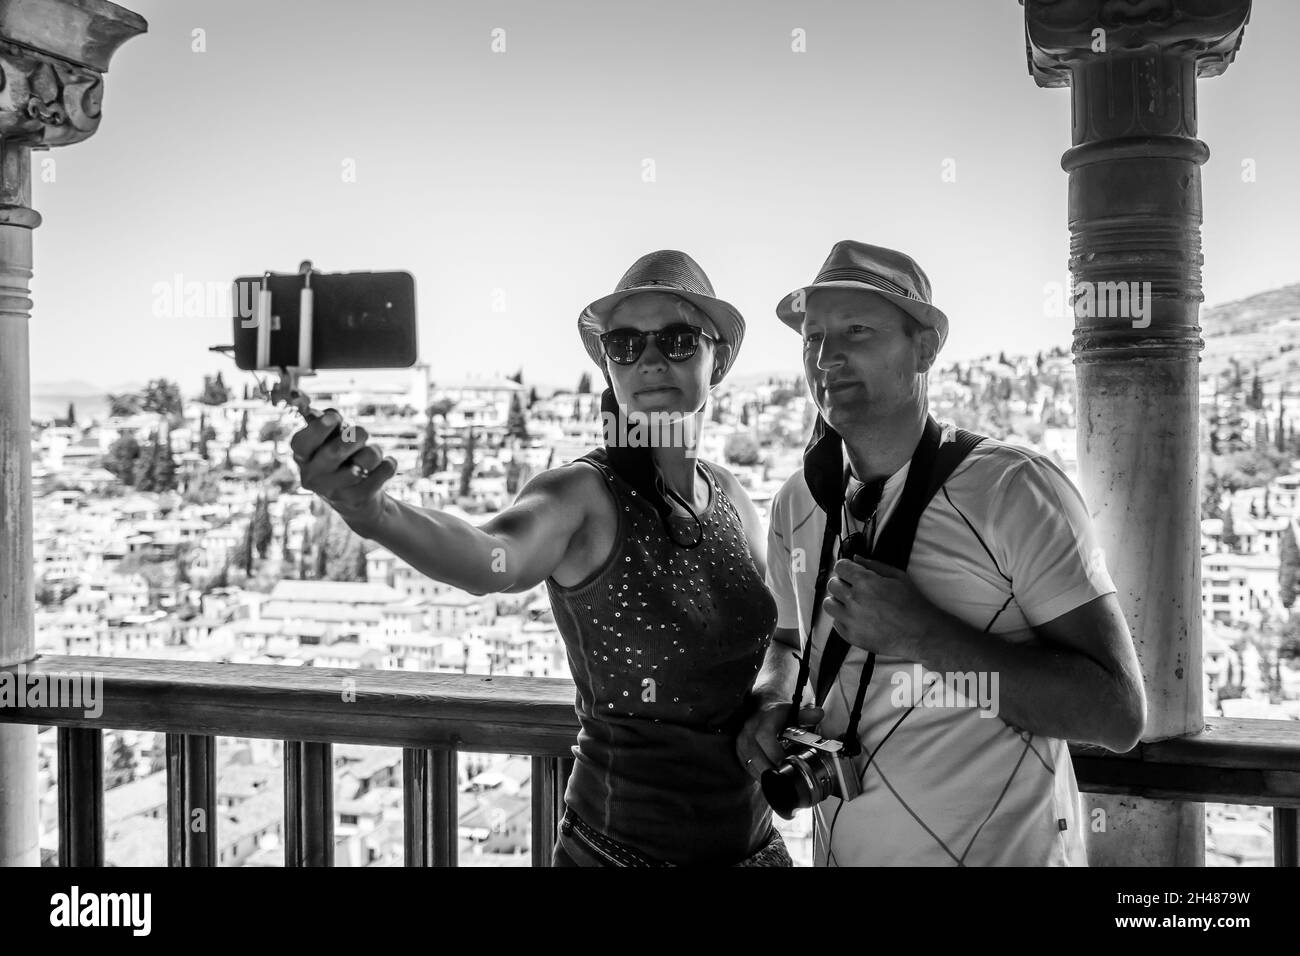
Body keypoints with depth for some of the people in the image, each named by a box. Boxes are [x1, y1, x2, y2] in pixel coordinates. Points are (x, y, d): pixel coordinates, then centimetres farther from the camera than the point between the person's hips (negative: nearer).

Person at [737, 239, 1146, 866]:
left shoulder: (1013, 488, -16)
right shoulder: (796, 506, -1)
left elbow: (1120, 715, -19)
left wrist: (922, 633, -26)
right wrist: (771, 703, -5)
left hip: (1006, 850, -4)